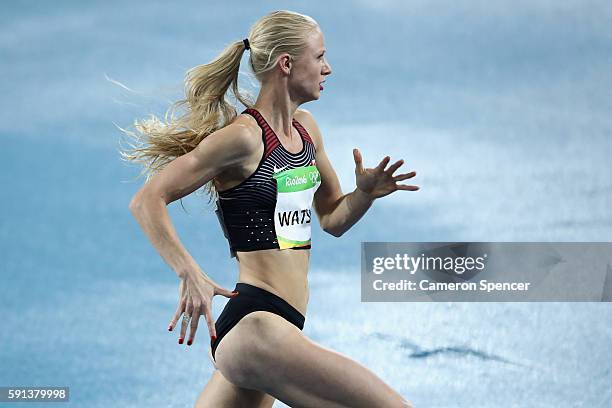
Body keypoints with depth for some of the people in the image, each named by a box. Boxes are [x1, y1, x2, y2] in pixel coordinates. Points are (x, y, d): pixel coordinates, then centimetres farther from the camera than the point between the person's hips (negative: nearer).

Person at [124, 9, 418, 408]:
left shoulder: (305, 128, 15)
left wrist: (365, 193, 3)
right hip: (254, 326, -10)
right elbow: (147, 201, -13)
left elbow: (333, 219, 25)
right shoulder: (244, 137, -11)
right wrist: (190, 275, -24)